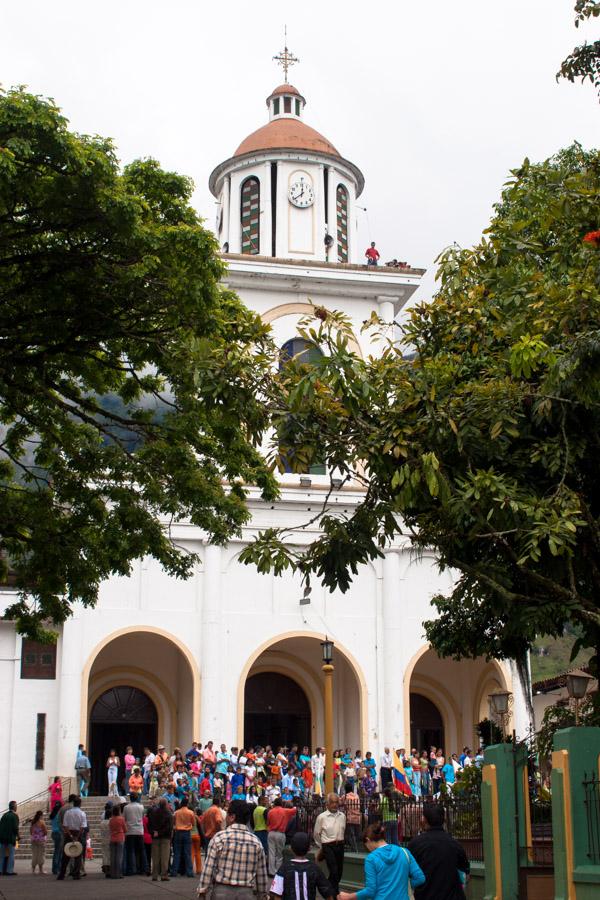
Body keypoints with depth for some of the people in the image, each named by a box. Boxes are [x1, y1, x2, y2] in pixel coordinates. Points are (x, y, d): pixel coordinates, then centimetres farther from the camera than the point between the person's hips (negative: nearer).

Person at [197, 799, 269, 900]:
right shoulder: (256, 842, 4)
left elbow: (208, 868, -6)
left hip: (222, 892, -2)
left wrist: (202, 891, 1)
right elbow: (261, 874, 7)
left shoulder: (219, 838, -5)